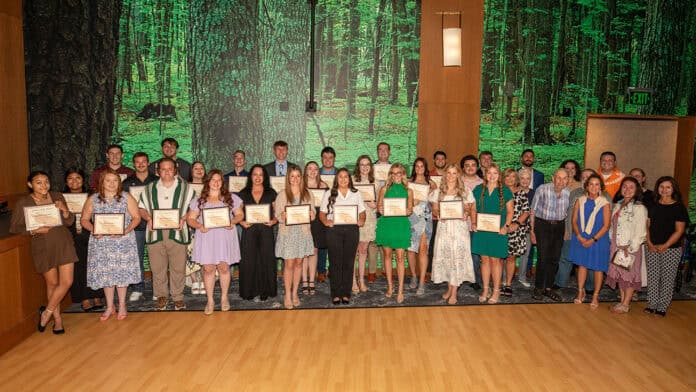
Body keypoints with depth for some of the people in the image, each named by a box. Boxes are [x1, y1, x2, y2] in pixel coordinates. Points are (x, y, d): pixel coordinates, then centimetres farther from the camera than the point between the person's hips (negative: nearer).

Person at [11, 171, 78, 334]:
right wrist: (34, 231, -17)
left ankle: (47, 312, 17)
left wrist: (65, 211, -13)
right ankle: (57, 317, 25)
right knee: (52, 283, 8)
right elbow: (14, 227, -3)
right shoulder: (23, 202, -3)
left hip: (63, 243, 2)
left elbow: (69, 222, 7)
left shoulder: (57, 197, 4)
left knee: (67, 282, -3)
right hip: (43, 246, -2)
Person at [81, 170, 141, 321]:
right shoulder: (93, 199, 6)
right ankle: (110, 306, 19)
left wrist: (125, 231, -15)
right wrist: (93, 230, -13)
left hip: (123, 241, -1)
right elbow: (84, 220, 7)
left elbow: (136, 217, -1)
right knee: (105, 273, 5)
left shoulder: (126, 197, 2)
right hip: (101, 242, 1)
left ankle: (122, 305, 16)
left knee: (122, 272, 1)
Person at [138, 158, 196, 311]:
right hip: (155, 233, 2)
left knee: (178, 267, 2)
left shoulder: (185, 188, 6)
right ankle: (161, 295, 22)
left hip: (177, 233, -2)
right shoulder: (149, 189, 13)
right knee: (157, 267, 7)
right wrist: (149, 219, -4)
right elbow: (141, 208, 16)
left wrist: (183, 219, -11)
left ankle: (178, 296, 16)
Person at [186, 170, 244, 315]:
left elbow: (240, 214, 8)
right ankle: (210, 300, 15)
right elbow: (190, 218, 6)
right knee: (208, 269, 3)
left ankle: (224, 297, 23)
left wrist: (232, 222, -12)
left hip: (225, 237, 0)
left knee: (224, 267, 4)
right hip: (206, 238, 0)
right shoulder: (199, 200, 6)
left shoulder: (231, 198, 5)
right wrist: (199, 226, -13)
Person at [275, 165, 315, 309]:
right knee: (289, 264, 0)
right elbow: (277, 215, -4)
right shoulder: (282, 195, -1)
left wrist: (311, 214, -14)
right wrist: (283, 216, -25)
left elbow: (313, 215, 8)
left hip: (303, 232, 3)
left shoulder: (307, 194, 7)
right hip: (287, 232, -3)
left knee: (298, 263, 9)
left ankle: (295, 293, 21)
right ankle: (287, 295, 10)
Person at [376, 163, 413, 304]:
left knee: (400, 256, -6)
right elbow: (379, 206, 10)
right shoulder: (384, 189, 9)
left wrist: (408, 211, -12)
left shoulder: (408, 191, 8)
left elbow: (410, 208, 9)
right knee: (387, 254, 7)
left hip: (401, 224, -1)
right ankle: (390, 286, 20)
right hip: (386, 224, 1)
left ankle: (400, 290, -2)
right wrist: (380, 210, -12)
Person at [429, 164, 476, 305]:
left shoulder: (465, 191, 5)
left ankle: (454, 293, -1)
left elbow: (469, 209, 6)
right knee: (445, 256, 3)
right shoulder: (438, 191, 9)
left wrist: (466, 214, -15)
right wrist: (439, 214, -12)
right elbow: (434, 210, 8)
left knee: (458, 257, -5)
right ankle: (449, 288, 17)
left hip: (460, 227, -2)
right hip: (444, 227, 2)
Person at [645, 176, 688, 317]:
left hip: (671, 249, -3)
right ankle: (652, 305, 16)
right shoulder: (653, 206, 7)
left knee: (667, 278, 2)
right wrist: (650, 243, -4)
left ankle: (662, 307, 12)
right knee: (652, 277, 6)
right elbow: (647, 226, 9)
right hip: (653, 248, 3)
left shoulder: (679, 207, -4)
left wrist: (665, 246, -13)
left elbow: (679, 230, -7)